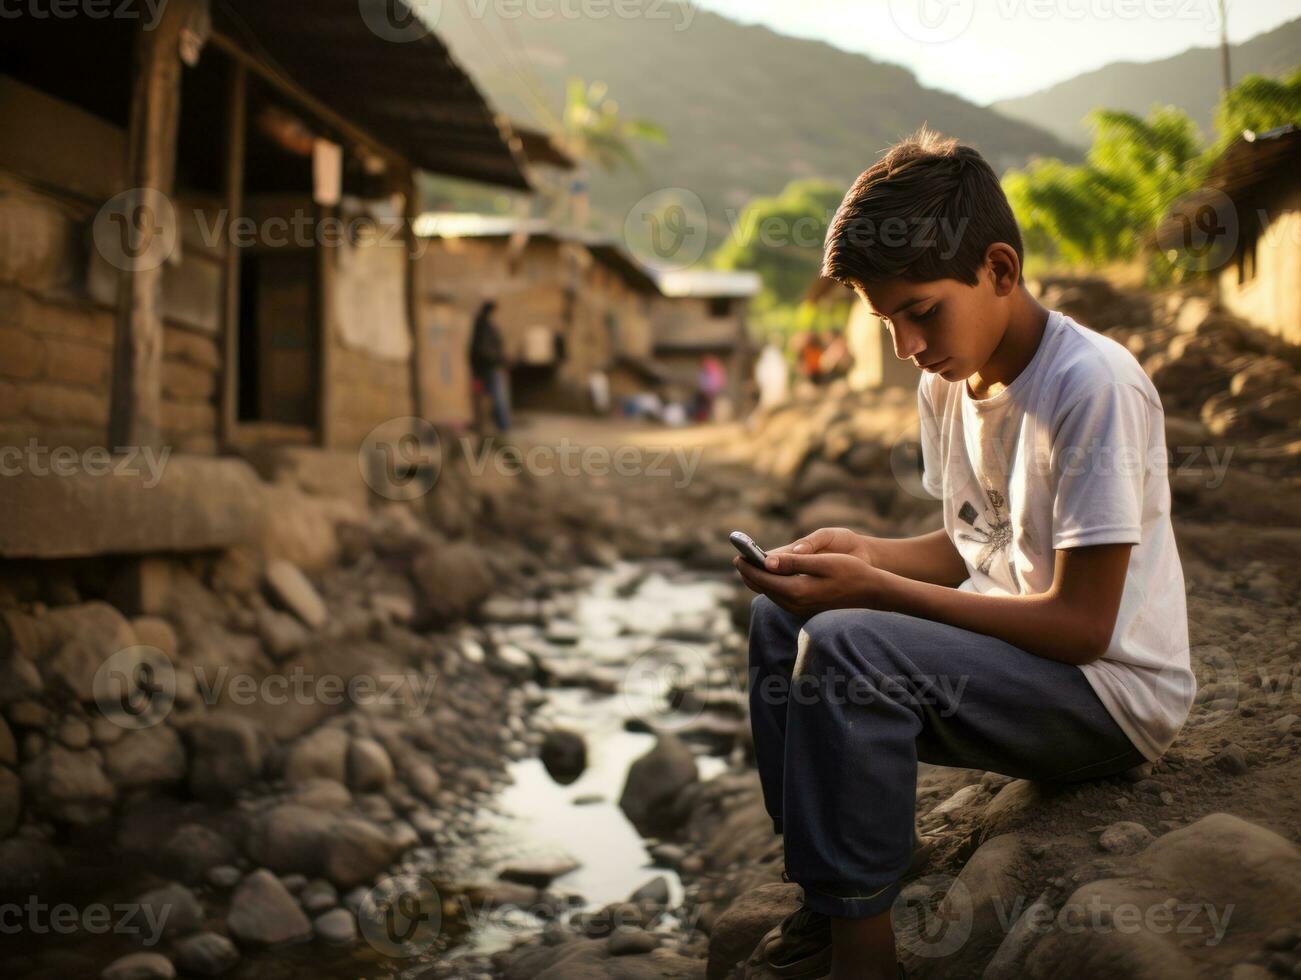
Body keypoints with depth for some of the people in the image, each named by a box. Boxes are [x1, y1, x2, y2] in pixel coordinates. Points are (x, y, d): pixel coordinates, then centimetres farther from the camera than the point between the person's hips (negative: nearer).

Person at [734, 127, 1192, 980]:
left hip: (1117, 692, -9)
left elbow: (1083, 623, -23)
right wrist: (866, 555, -6)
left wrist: (872, 590, -25)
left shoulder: (1093, 384, -22)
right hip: (1006, 645, 9)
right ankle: (824, 899, 6)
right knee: (779, 617, 2)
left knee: (844, 648, -28)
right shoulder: (949, 380, 3)